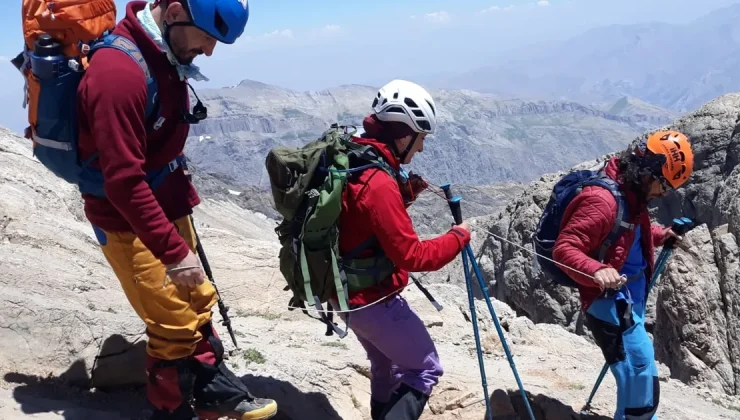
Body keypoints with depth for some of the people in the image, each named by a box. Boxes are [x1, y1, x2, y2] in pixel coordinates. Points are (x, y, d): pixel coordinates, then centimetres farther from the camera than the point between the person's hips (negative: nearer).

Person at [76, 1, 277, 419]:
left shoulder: (164, 56, 1)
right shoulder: (119, 71, -28)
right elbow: (124, 180, -29)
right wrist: (175, 251, -26)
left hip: (166, 208, 9)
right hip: (129, 222, -9)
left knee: (197, 302, 18)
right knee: (175, 325, 1)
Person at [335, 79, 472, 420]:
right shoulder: (379, 183, -27)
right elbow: (412, 256, -25)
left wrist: (406, 193, 2)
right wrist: (458, 237, -12)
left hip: (349, 293, 9)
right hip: (375, 299, -9)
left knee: (387, 368, 26)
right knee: (425, 370, 5)